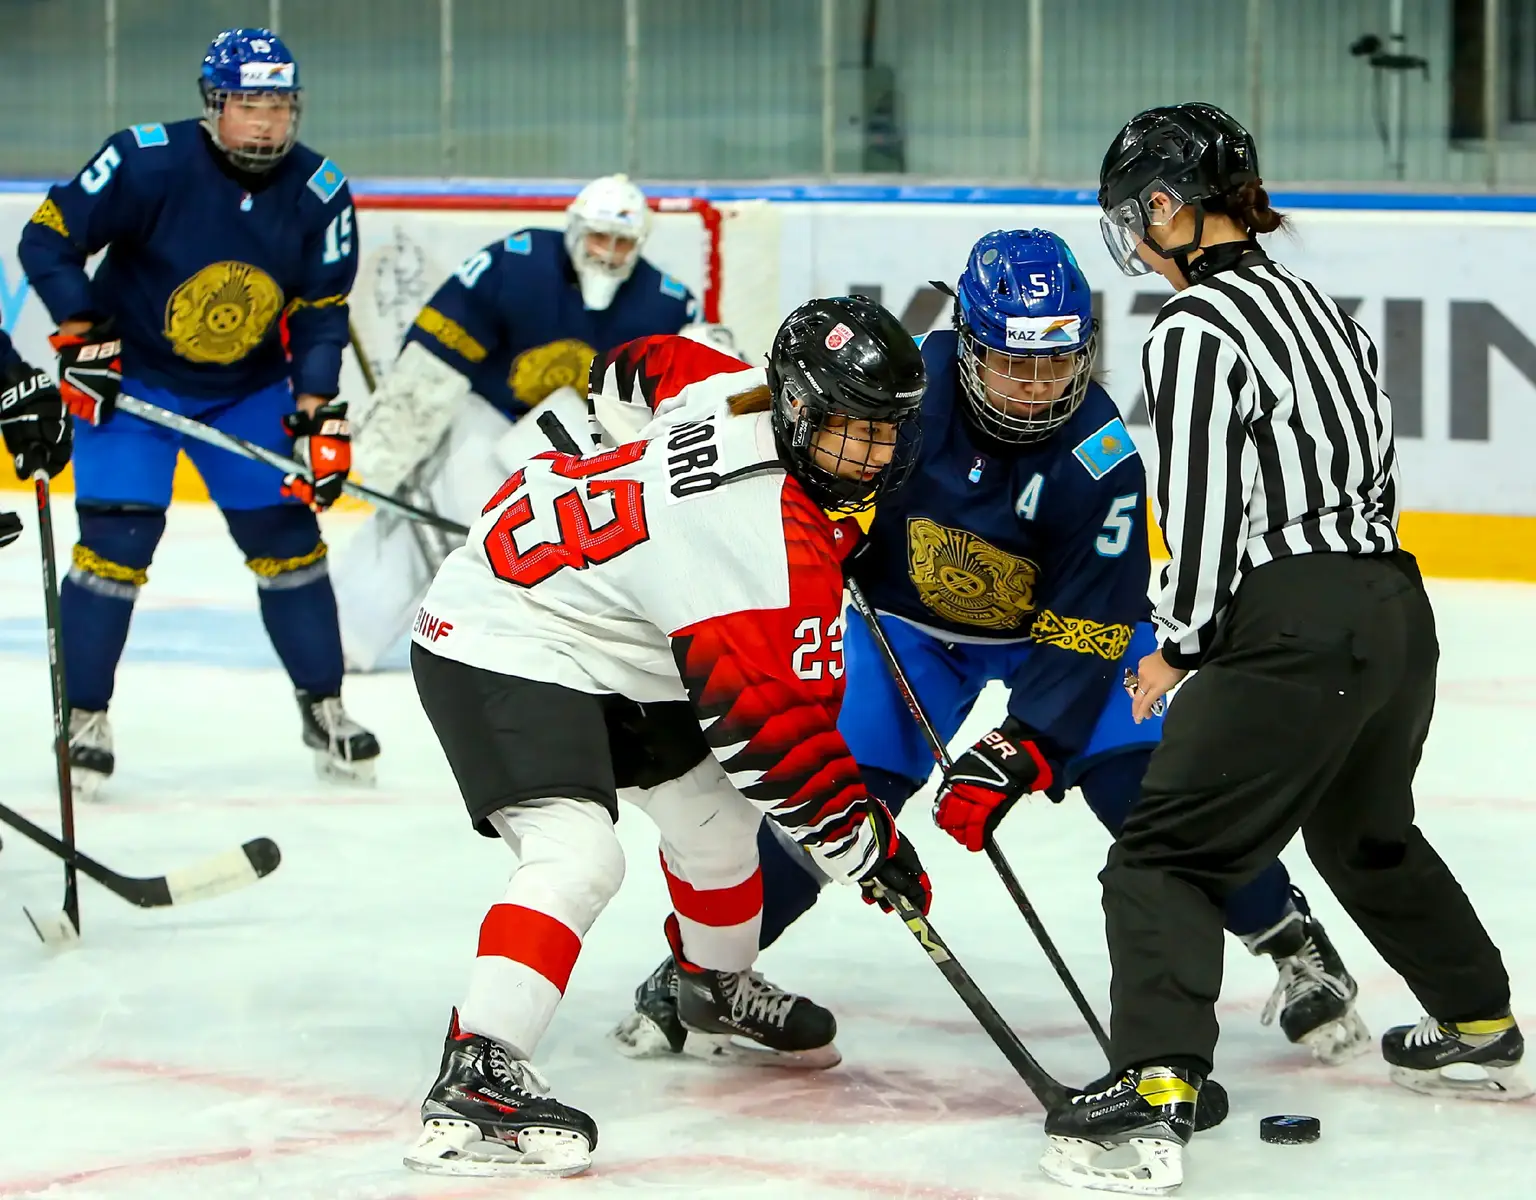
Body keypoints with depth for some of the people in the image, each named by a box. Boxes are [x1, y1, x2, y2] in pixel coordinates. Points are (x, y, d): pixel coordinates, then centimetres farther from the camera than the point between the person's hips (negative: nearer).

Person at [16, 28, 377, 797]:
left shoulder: (319, 193, -12)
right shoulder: (148, 162, -23)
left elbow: (320, 315, -5)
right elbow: (47, 238, -17)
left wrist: (316, 412, -14)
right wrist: (83, 338, -20)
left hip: (251, 387, 3)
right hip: (132, 378, -3)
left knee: (287, 536, 2)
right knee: (116, 541, -11)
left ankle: (322, 706, 17)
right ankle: (84, 718, 1)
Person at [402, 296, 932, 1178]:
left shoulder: (738, 389, -5)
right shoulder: (773, 540, -30)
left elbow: (640, 369, 18)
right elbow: (770, 720, -28)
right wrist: (864, 841, -18)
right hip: (500, 655, -11)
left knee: (712, 805, 23)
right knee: (577, 855, -29)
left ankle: (721, 991, 49)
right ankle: (476, 1075, -37)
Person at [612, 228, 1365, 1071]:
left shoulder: (1103, 463, -29)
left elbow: (1081, 639, -27)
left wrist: (1011, 755, -35)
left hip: (1058, 622, -1)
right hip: (906, 615, 1)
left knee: (1143, 777, -16)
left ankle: (1294, 946, 3)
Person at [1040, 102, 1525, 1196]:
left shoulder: (1196, 330, -12)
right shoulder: (1316, 304, 15)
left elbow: (1206, 510, -14)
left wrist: (1178, 645, -2)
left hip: (1295, 633, -9)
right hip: (1396, 608, 9)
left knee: (1166, 855, -7)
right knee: (1368, 834, 31)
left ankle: (1154, 1096, -22)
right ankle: (1482, 1032, 46)